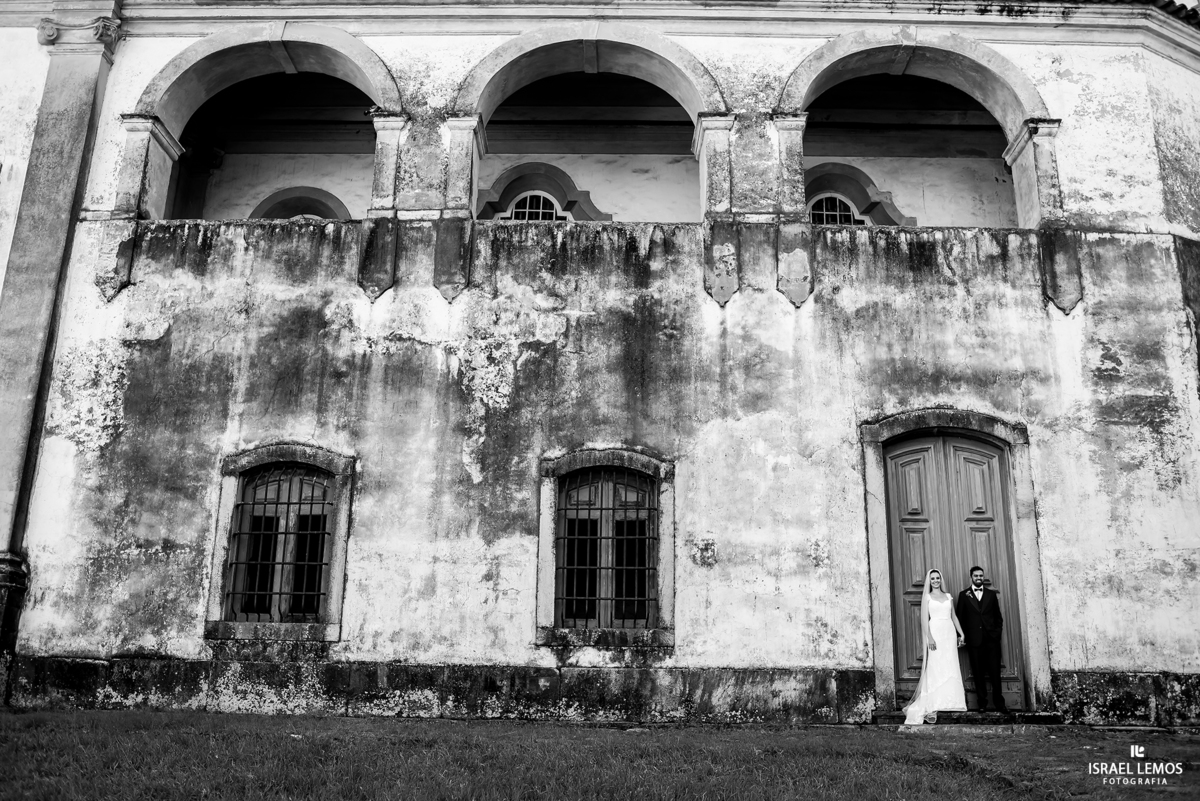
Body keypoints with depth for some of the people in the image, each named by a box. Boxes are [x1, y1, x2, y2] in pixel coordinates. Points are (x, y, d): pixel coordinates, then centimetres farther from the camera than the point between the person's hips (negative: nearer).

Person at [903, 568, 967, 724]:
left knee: (950, 669, 1)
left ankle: (948, 703, 6)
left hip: (950, 633, 4)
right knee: (935, 669, -8)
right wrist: (929, 637, -14)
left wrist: (961, 634, 8)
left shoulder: (948, 596, 15)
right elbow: (924, 619, -3)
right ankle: (931, 708, -7)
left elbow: (954, 616, 18)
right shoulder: (927, 597, 4)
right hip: (935, 632, -4)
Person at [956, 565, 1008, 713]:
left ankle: (999, 703, 6)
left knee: (995, 672, -1)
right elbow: (959, 617, 6)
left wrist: (997, 633, 3)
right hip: (974, 641, -1)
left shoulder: (992, 594, 12)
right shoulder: (964, 595, 6)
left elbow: (998, 617, 14)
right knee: (978, 673, 2)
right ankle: (982, 703, 7)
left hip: (992, 640, 1)